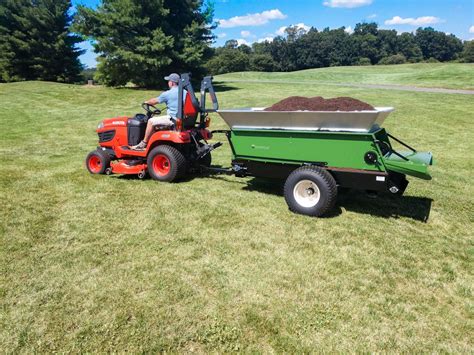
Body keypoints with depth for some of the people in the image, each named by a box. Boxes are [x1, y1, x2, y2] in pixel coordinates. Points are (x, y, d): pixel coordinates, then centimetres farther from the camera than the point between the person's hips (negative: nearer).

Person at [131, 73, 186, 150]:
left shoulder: (167, 94, -9)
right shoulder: (185, 92, 9)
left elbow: (155, 101, 5)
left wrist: (146, 102, 25)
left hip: (173, 119, -8)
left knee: (151, 121, 2)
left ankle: (143, 144, 8)